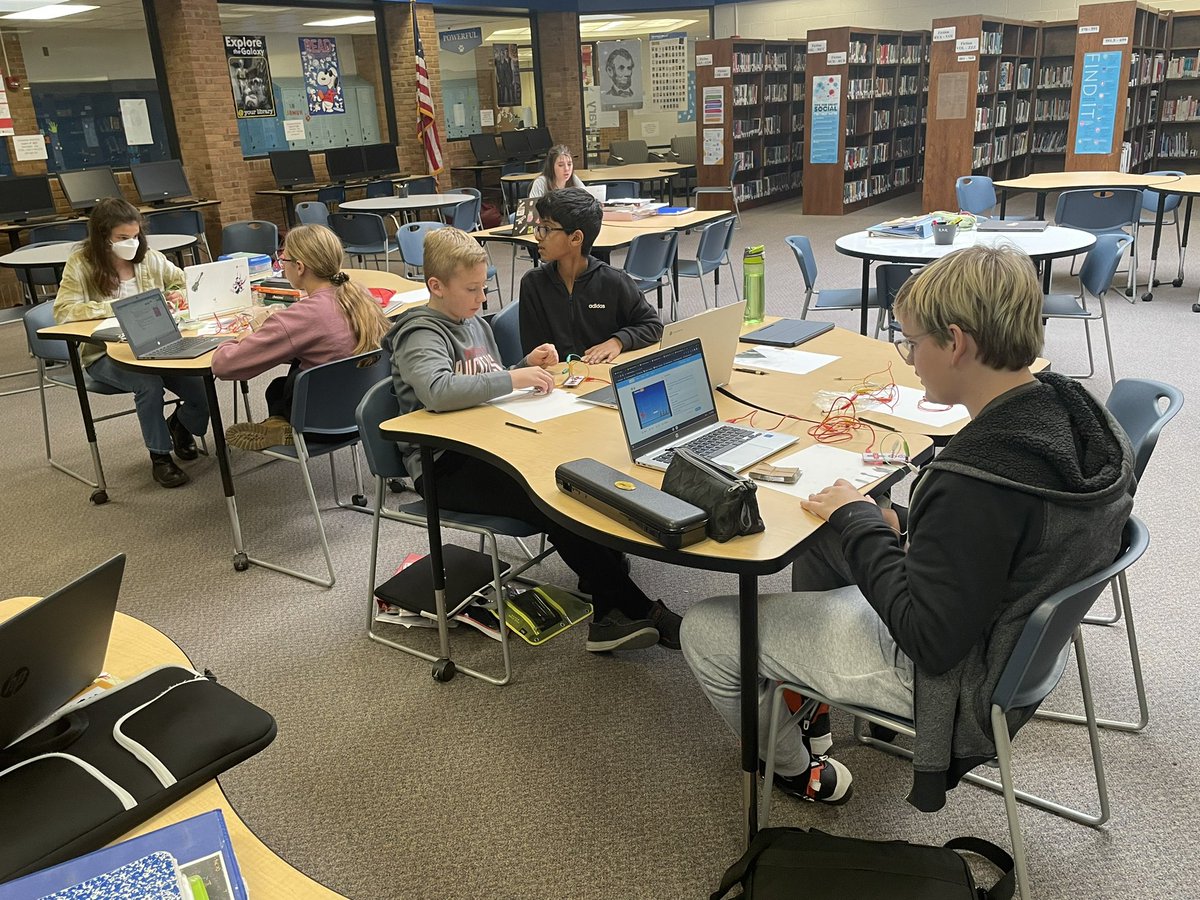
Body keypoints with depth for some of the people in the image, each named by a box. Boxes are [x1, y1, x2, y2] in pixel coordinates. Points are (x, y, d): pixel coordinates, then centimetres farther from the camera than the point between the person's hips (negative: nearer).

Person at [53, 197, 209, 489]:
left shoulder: (149, 257, 5)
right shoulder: (80, 263, -5)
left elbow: (186, 283, 16)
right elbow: (63, 311, -14)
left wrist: (180, 295, -8)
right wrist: (114, 307, -24)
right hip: (104, 354, -3)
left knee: (202, 385, -21)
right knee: (149, 383, -35)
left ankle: (180, 424, 16)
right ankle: (159, 456, -13)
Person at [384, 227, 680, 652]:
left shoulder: (475, 322, 18)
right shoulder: (421, 334, -9)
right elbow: (438, 391, -31)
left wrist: (528, 365, 10)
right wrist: (512, 378, -26)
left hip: (485, 448, 8)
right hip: (444, 465, -8)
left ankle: (611, 615, -19)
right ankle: (637, 609, -21)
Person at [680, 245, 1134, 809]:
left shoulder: (978, 480, -36)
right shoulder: (1064, 407, -9)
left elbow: (931, 642, -27)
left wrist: (858, 523, -18)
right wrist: (901, 524, -2)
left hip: (945, 676, -9)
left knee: (704, 631, -2)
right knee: (820, 534, 24)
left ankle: (799, 772, 24)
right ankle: (808, 689, 40)